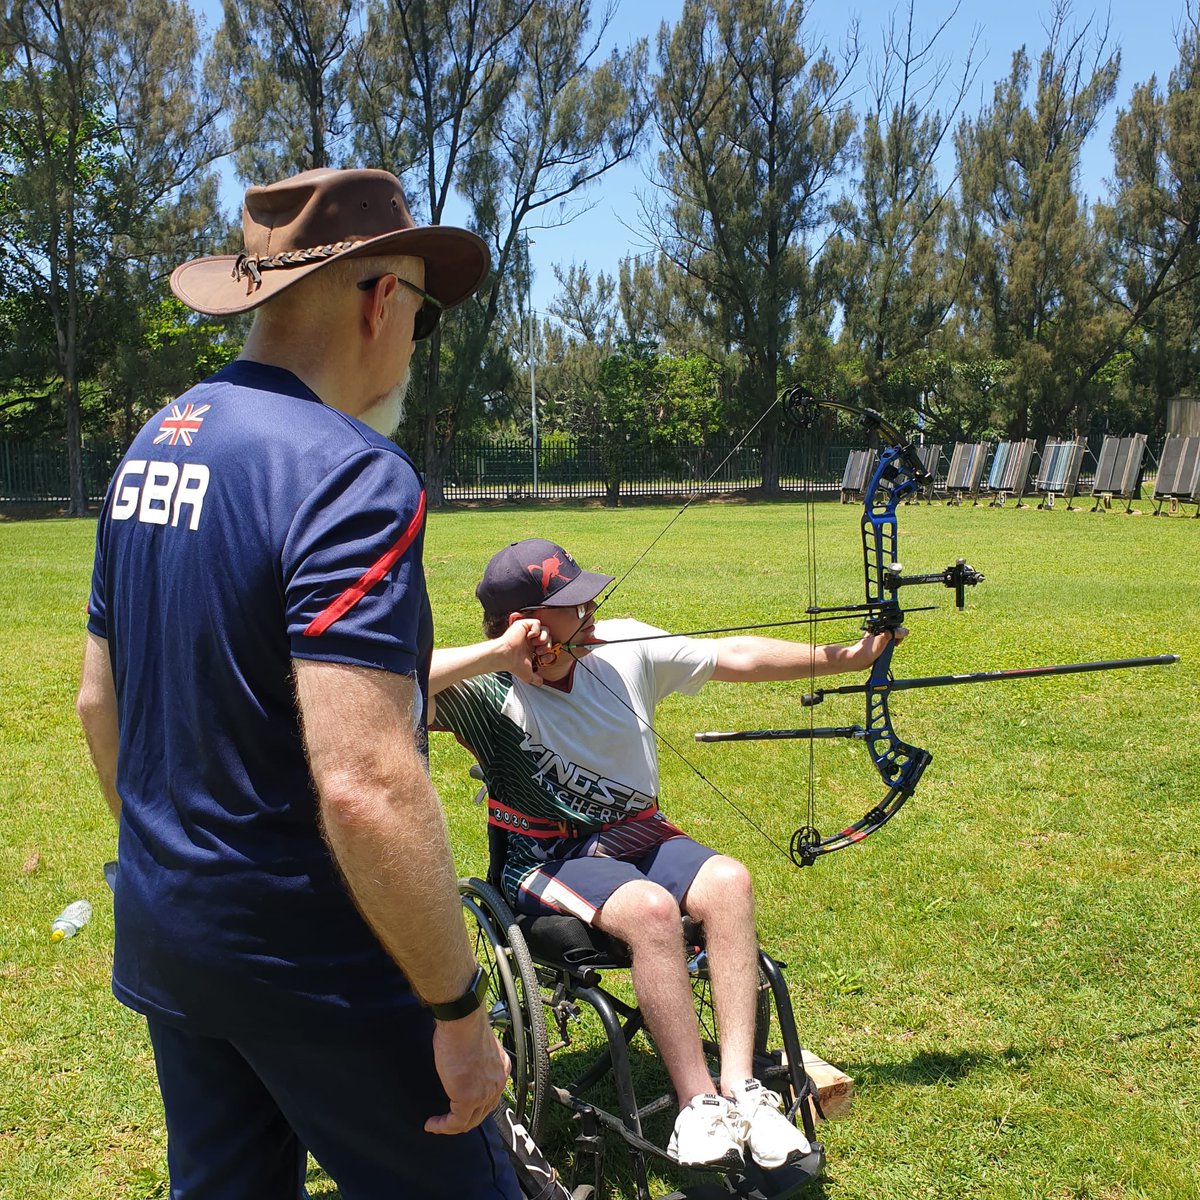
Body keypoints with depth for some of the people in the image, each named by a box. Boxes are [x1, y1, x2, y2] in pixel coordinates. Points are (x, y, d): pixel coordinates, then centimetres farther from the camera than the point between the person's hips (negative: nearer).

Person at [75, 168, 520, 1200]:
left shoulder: (153, 446, 6)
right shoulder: (350, 474, -21)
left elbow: (99, 703, 13)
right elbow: (364, 785, -29)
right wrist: (460, 1007, -20)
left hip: (161, 935, 9)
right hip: (310, 962, -8)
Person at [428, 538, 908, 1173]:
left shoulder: (625, 648, -3)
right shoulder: (490, 691, -15)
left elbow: (739, 656, 2)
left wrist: (847, 657, 2)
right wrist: (496, 652, -32)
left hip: (634, 835, 5)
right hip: (543, 860, -5)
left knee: (728, 881, -22)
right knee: (650, 907, -32)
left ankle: (739, 1087, -22)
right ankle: (698, 1106, -22)